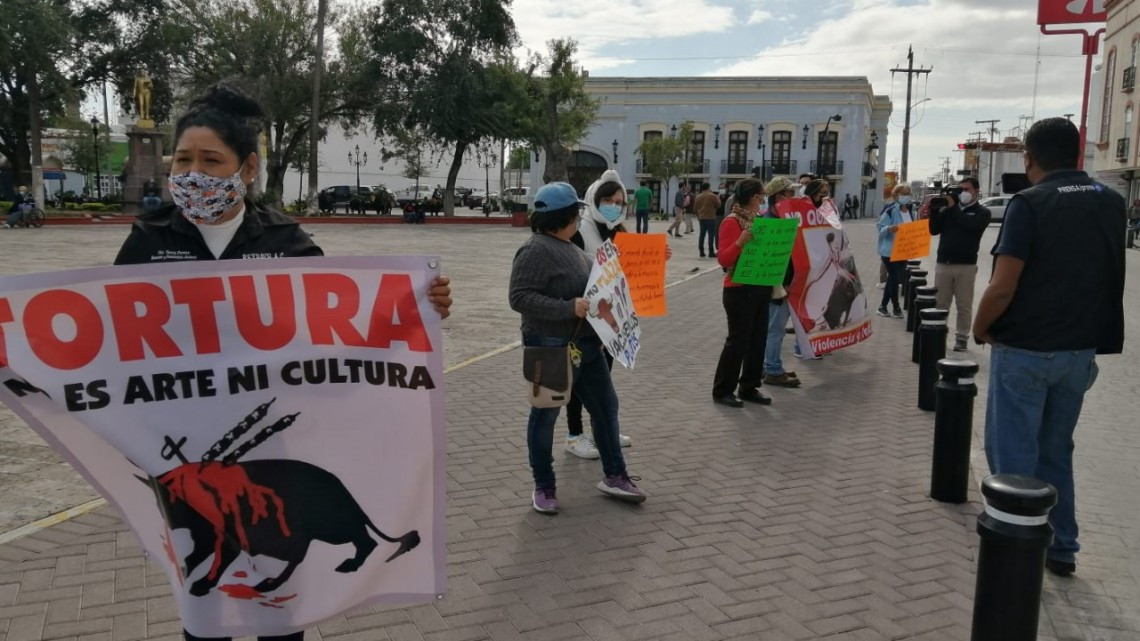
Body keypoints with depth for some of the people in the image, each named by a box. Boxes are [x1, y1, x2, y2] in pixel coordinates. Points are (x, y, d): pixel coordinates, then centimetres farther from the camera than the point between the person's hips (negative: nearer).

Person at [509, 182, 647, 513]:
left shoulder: (568, 247, 11)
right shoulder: (536, 250, -18)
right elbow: (519, 297, -25)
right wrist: (568, 308, -29)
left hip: (587, 345, 9)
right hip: (552, 348, -9)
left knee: (606, 406, 13)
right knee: (546, 414, 5)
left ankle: (614, 475, 26)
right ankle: (544, 486, 19)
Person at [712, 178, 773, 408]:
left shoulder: (758, 219, 10)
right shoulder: (732, 222, -14)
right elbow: (723, 259, -18)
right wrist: (740, 242, -33)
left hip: (760, 288, 8)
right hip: (739, 290, -8)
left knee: (758, 339, 11)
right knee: (738, 340, -3)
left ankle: (749, 387, 21)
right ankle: (722, 390, 8)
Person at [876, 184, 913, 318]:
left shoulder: (910, 212, 9)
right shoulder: (890, 211, -13)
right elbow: (881, 229, -16)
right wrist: (889, 228, -36)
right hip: (889, 250, -7)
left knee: (893, 278, 10)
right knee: (894, 278, -6)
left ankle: (883, 306, 20)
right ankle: (896, 307, 9)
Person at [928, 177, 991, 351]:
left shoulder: (982, 212, 3)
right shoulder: (948, 209, 13)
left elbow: (970, 224, -17)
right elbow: (934, 230, 7)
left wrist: (953, 207, -13)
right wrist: (934, 210, -7)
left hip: (966, 265, -3)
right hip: (943, 263, 3)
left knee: (964, 305, 1)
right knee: (940, 303, 6)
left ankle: (961, 337, 7)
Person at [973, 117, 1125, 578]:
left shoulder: (1030, 204, -14)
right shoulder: (1111, 203, 7)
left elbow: (1002, 288, -19)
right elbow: (1105, 276, 16)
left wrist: (979, 329, -3)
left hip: (1025, 349, -6)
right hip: (1081, 349, 7)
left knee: (1012, 453, 4)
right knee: (1056, 452, 18)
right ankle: (1061, 548, 25)